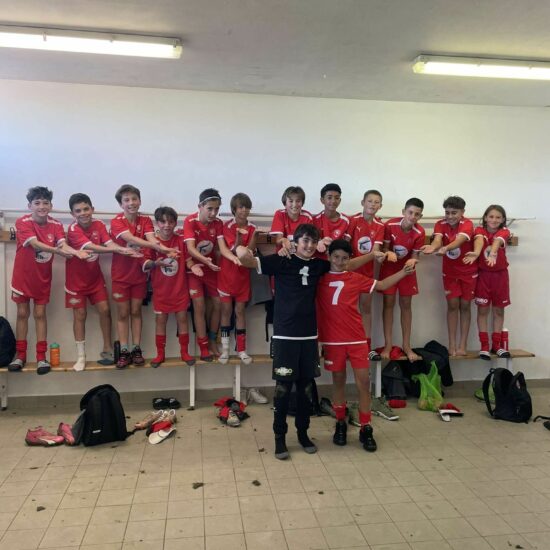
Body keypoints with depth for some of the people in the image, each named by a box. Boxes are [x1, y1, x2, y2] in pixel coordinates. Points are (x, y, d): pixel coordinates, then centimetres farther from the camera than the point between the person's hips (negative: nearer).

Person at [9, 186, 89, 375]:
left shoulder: (56, 225, -7)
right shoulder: (22, 222, -17)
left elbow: (63, 244, -23)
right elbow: (35, 244, -32)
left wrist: (76, 252, -45)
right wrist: (57, 251, -48)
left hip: (43, 277, 2)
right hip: (23, 275, -2)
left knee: (40, 314, 5)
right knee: (22, 313, 7)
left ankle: (41, 357, 8)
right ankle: (20, 355, 17)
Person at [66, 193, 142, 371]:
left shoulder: (99, 225, -5)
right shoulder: (73, 229, -20)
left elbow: (109, 243, -20)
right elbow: (91, 247, -35)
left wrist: (124, 250, -41)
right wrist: (117, 249, -48)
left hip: (95, 277, 4)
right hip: (76, 279, -4)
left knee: (105, 310, 0)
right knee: (80, 315, 1)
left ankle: (108, 350, 13)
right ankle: (81, 357, 10)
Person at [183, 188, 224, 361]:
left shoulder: (218, 223, -7)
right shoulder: (190, 221, -19)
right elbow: (190, 248, -28)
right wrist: (205, 260, -45)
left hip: (212, 268, 4)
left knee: (217, 304, 5)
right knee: (199, 306, -6)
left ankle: (212, 340, 23)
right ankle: (203, 347, 4)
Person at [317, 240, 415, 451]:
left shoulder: (356, 279, 6)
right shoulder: (320, 277, 1)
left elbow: (381, 285, 15)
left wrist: (403, 272, 8)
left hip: (357, 338, 1)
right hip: (332, 340, -1)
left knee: (363, 381, 1)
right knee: (338, 381, 11)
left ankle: (365, 429, 12)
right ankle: (340, 424, 26)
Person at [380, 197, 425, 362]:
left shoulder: (420, 232, -19)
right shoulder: (390, 225, -22)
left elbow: (415, 255, -12)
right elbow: (384, 248, -13)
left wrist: (412, 261, -35)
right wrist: (388, 253, -35)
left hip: (406, 268, 1)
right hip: (389, 267, -1)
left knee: (406, 305, 5)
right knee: (388, 303, -1)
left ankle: (406, 345, 12)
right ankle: (387, 345, 5)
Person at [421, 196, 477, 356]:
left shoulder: (467, 224, -19)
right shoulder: (440, 224, -10)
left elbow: (460, 240, -40)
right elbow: (437, 239, -31)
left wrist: (445, 248, -61)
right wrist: (433, 247, -56)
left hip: (468, 271, -2)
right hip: (450, 271, 2)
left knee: (465, 306, 3)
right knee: (452, 305, 0)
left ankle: (462, 345, 8)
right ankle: (452, 344, 4)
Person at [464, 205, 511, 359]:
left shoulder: (504, 231, -7)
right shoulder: (480, 230, -8)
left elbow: (497, 241, -31)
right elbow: (479, 240, -33)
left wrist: (492, 254, -53)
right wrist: (476, 252, -56)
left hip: (500, 274, 1)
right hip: (483, 274, -1)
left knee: (499, 310, 8)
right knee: (483, 309, 0)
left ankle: (497, 344, 18)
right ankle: (484, 346, 6)